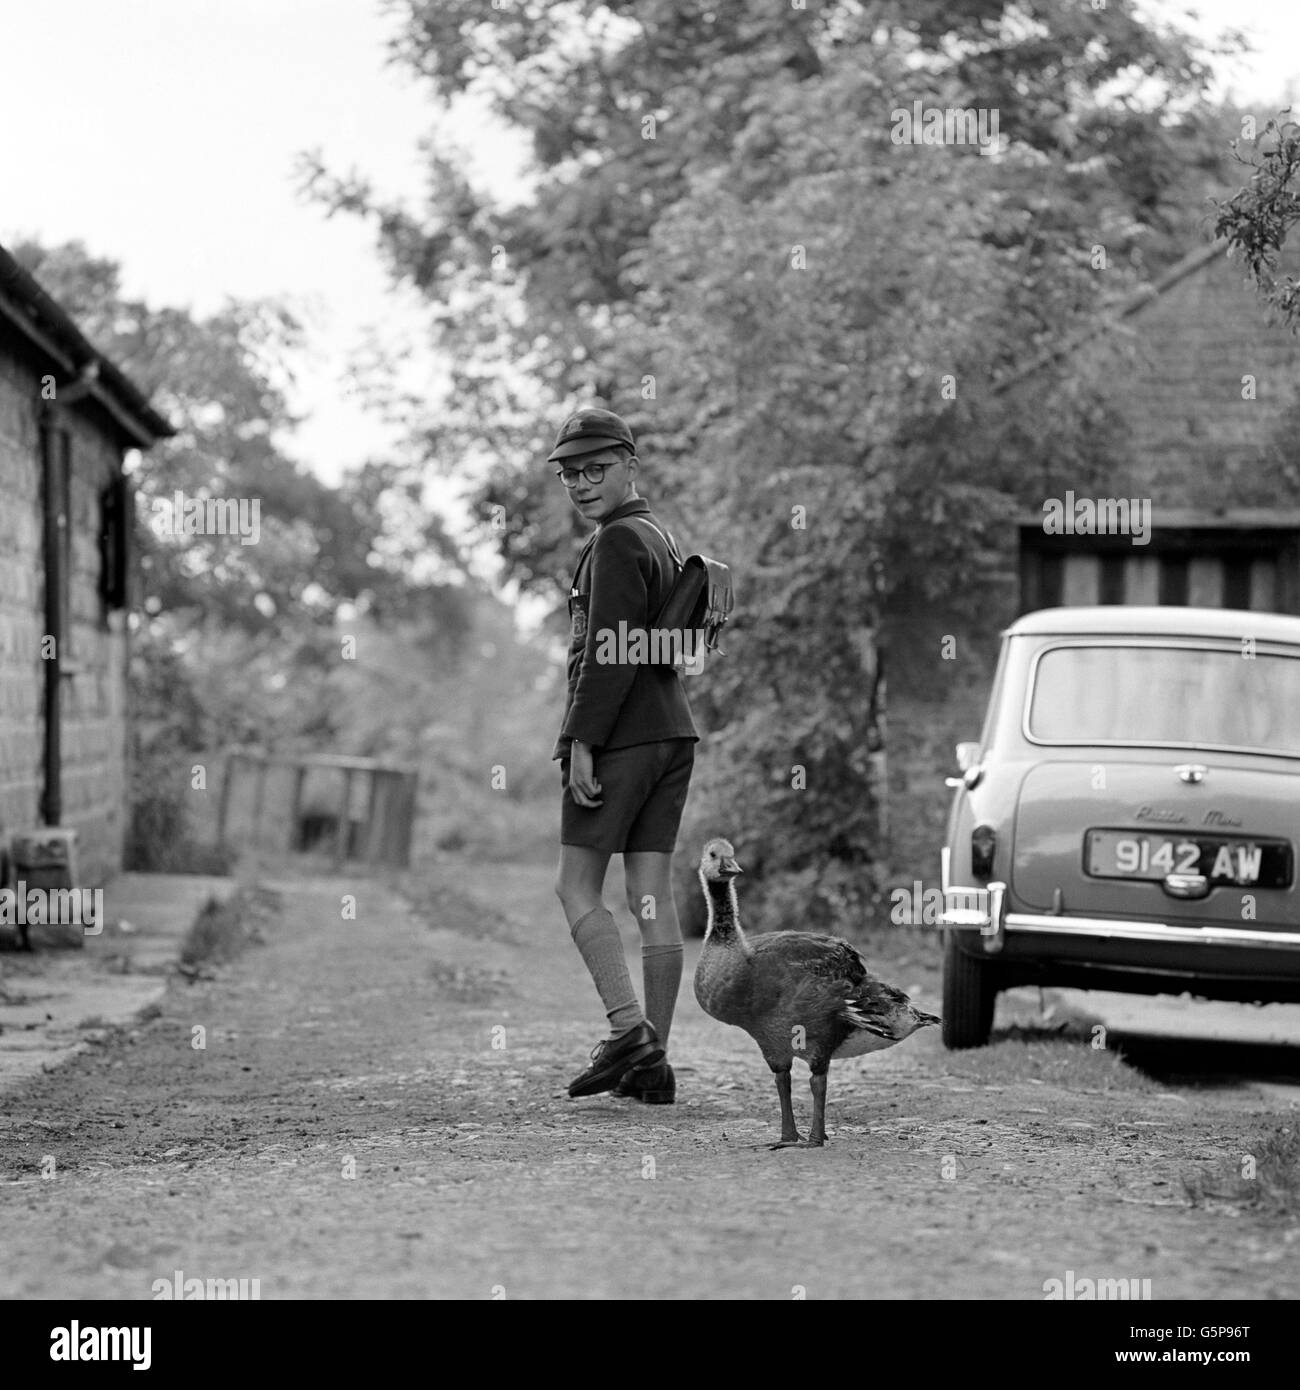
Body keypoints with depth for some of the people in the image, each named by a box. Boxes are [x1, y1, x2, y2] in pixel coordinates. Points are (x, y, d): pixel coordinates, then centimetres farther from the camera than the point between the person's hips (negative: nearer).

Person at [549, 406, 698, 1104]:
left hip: (618, 735, -9)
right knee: (652, 895, 5)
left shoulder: (617, 541, -9)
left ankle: (628, 1027, -14)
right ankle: (652, 1064, 4)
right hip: (672, 732, 9)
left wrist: (583, 740, -17)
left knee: (577, 886, -3)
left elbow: (611, 649, -18)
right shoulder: (658, 537, 20)